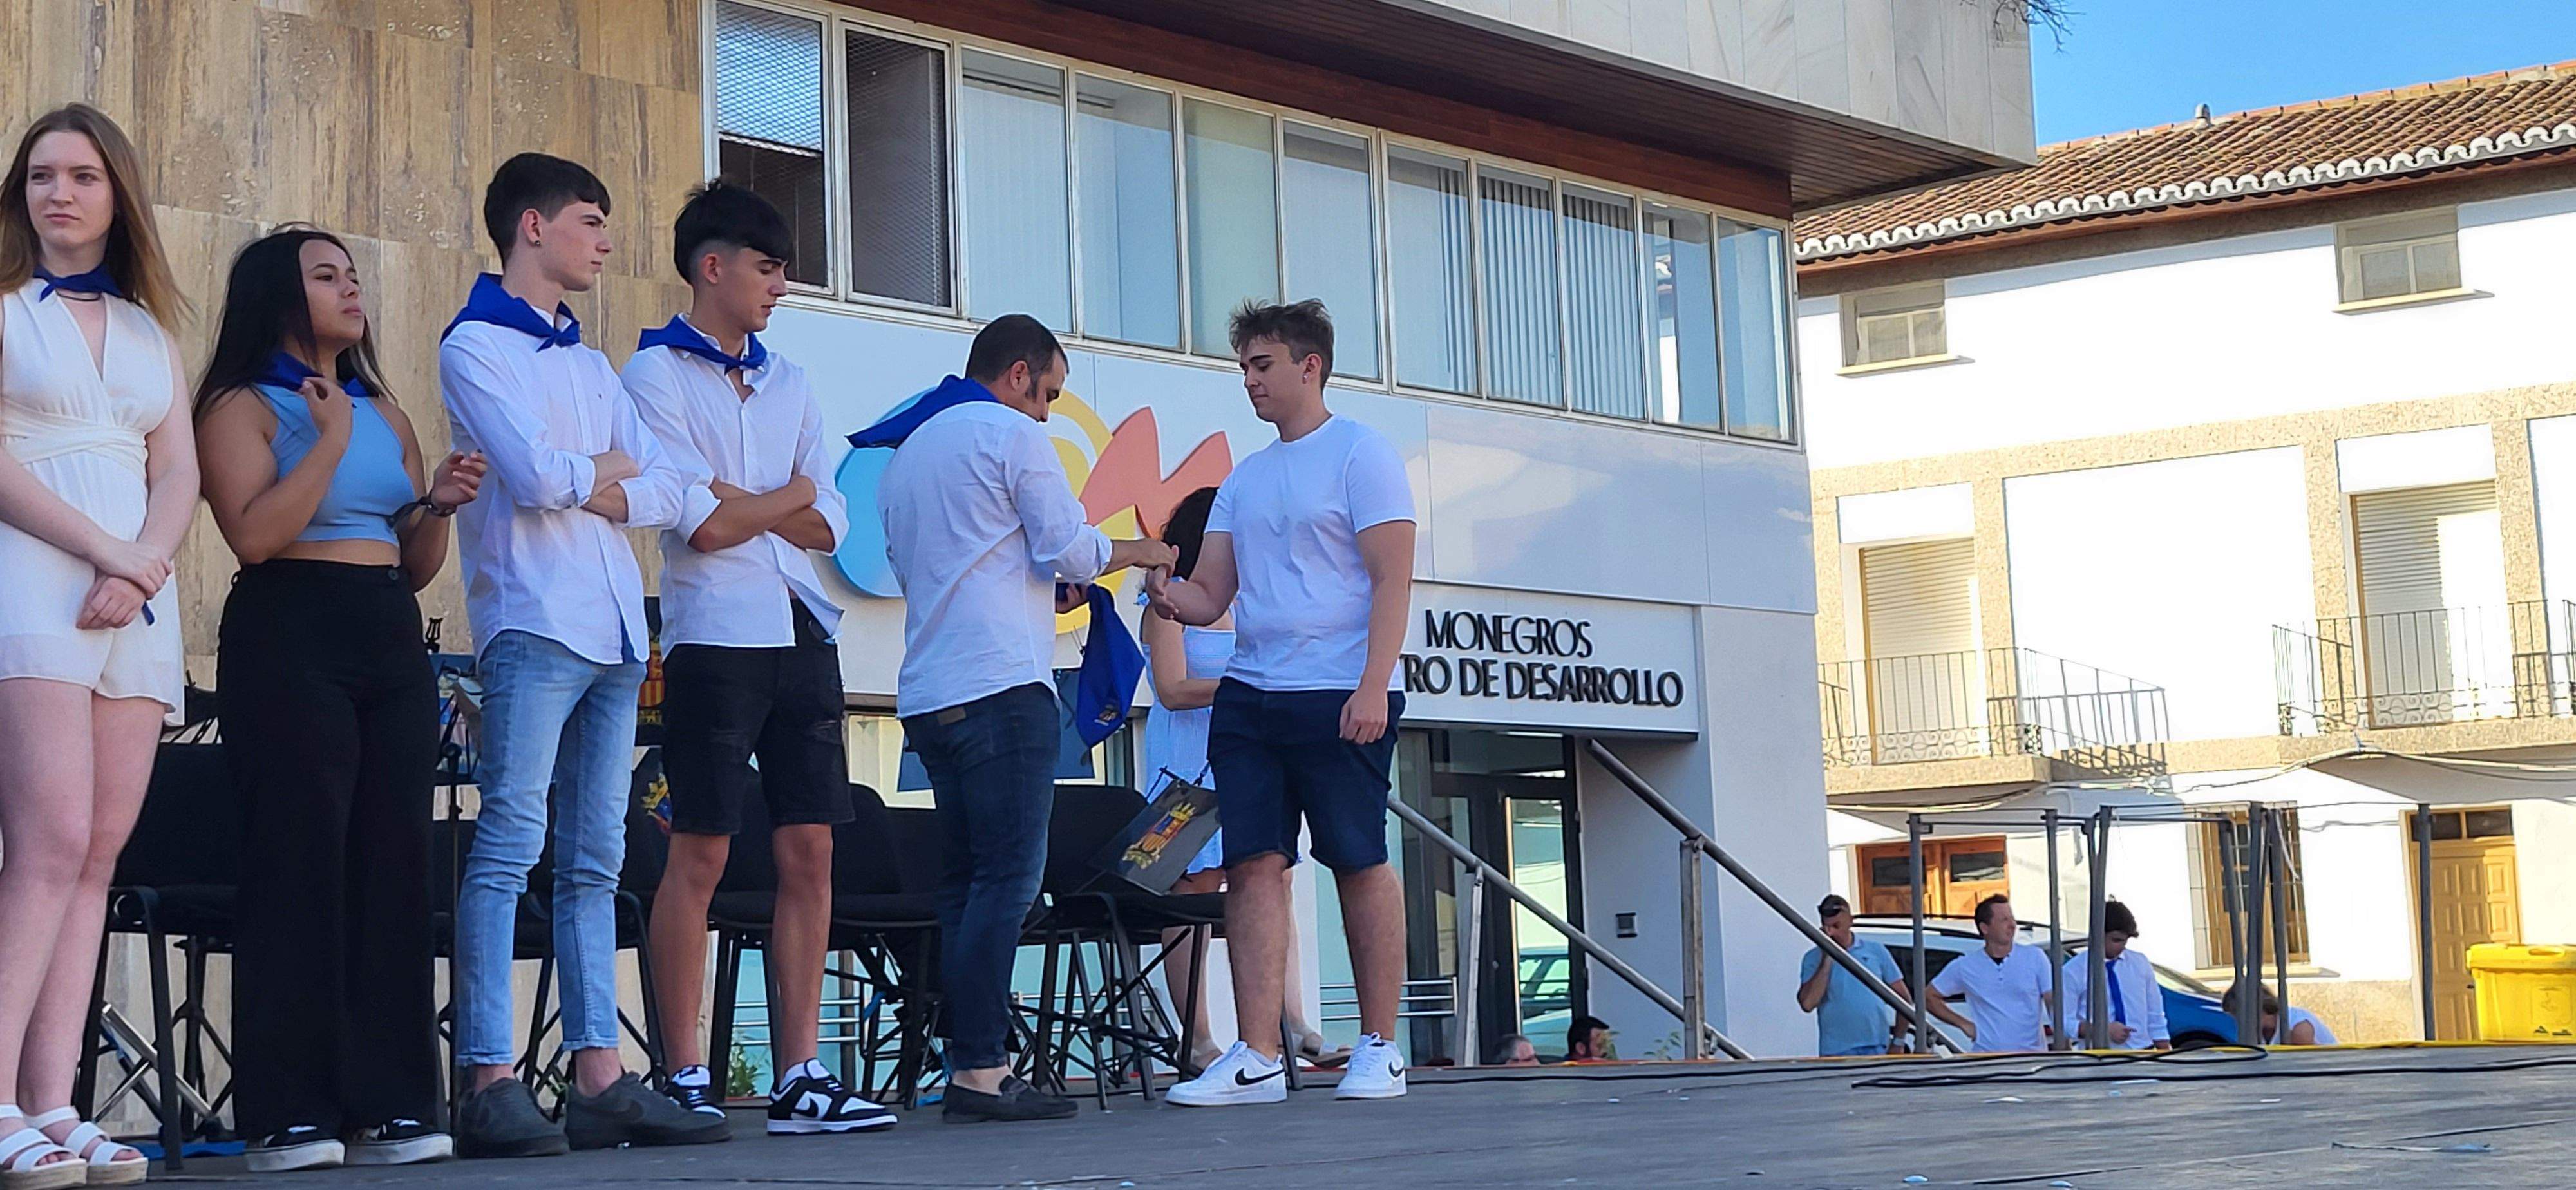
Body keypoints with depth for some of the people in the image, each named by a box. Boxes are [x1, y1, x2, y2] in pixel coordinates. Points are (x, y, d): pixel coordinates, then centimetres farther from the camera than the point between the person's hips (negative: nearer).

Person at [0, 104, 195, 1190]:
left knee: (99, 856, -3)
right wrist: (104, 548, -13)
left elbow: (178, 475, 13)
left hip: (136, 606, 5)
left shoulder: (149, 332, 20)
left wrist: (143, 568, -6)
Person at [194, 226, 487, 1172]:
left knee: (393, 865, 0)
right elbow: (255, 533, -15)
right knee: (301, 866, -9)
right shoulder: (241, 407, 1)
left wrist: (439, 504, 3)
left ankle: (389, 1104, 3)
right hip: (288, 640, -6)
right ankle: (290, 1115, -7)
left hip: (390, 645, 6)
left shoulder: (385, 414, 20)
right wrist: (332, 440, -13)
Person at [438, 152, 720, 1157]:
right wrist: (607, 467, 4)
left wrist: (601, 491, -5)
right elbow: (534, 475, -14)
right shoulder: (475, 345, 1)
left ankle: (600, 1080, 5)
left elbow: (665, 489, 12)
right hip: (534, 621, -7)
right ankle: (489, 1085, -14)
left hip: (614, 629, 8)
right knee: (509, 843, -12)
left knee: (595, 858, 5)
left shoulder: (590, 363, 23)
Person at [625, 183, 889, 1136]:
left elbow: (828, 525, 10)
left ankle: (799, 1079, 6)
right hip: (716, 637, -6)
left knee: (809, 851, 2)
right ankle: (684, 1079, 1)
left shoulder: (788, 382, 19)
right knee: (700, 853, -4)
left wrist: (739, 500, -5)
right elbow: (705, 529, -11)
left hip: (802, 633, 6)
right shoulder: (656, 374, -1)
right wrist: (789, 494, 5)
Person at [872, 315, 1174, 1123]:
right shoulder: (1011, 434, -2)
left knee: (966, 880, 9)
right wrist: (1130, 552, 15)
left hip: (928, 693, 9)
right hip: (1001, 684, -9)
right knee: (1009, 876, -10)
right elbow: (1066, 546, -5)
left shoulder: (906, 451, 23)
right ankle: (977, 1071, -16)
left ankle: (976, 1065, 6)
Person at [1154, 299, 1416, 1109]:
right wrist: (1170, 596, -7)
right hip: (1248, 693, 6)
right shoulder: (1244, 479, 19)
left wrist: (1373, 687, -17)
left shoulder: (1359, 455, 0)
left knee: (1360, 864, -1)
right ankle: (1257, 1058, -3)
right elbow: (1212, 595, 17)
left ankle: (1379, 1048, 8)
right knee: (1253, 865, -2)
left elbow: (1392, 578, -7)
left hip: (1338, 696, -6)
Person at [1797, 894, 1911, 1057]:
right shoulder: (1814, 958, 4)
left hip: (1877, 1049, 2)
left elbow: (1904, 998, 12)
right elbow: (1807, 1004, -10)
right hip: (1836, 1052, -1)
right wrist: (1826, 961, -9)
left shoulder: (1876, 951, 9)